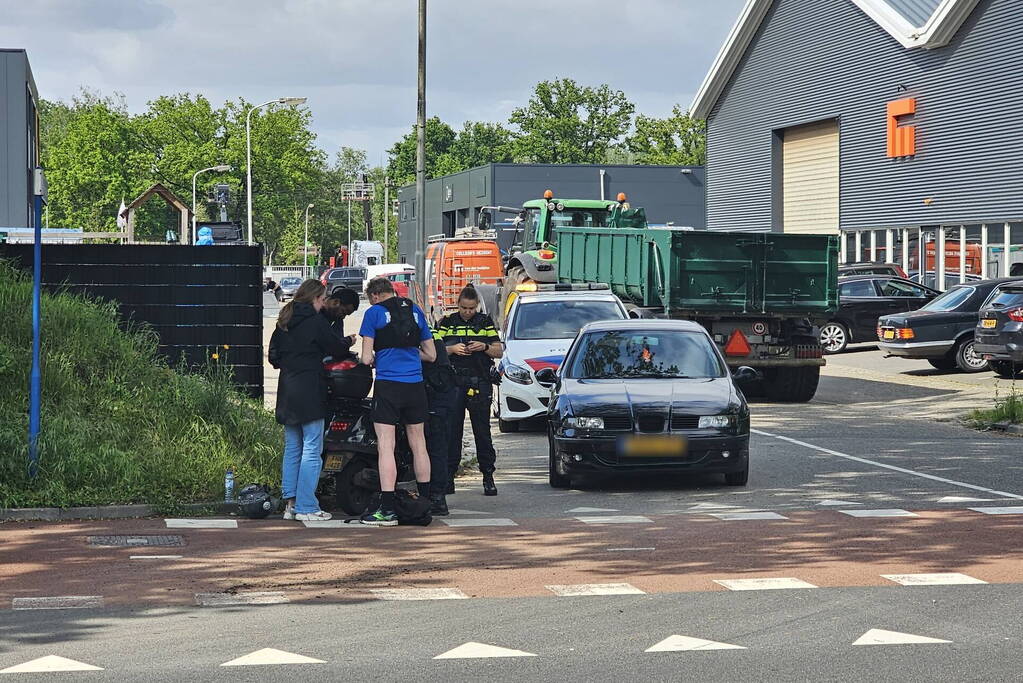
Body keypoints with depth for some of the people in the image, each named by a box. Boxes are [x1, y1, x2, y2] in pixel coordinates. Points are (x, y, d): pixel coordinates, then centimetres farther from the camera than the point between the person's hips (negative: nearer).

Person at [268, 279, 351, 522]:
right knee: (311, 450, -5)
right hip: (310, 391, -7)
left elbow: (273, 356, 13)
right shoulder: (315, 320, -9)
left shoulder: (284, 321, 12)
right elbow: (335, 348, -4)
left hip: (287, 390, 7)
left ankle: (290, 504, 11)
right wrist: (347, 348, 16)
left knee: (292, 448, 12)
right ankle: (306, 507, -6)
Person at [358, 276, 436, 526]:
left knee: (385, 447, -6)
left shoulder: (374, 312, -1)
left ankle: (387, 510, -11)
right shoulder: (415, 310, 13)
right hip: (415, 384, 5)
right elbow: (431, 354, 16)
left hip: (388, 384, -5)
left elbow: (366, 358, -3)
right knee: (418, 443, 14)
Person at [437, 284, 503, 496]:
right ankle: (448, 477, 2)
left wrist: (485, 347, -9)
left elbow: (499, 351, 11)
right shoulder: (447, 323, 11)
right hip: (453, 383, 0)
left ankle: (488, 477, 3)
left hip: (479, 384, 0)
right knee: (451, 431, -1)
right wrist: (452, 349, -11)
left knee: (482, 431, -1)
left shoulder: (485, 323, 11)